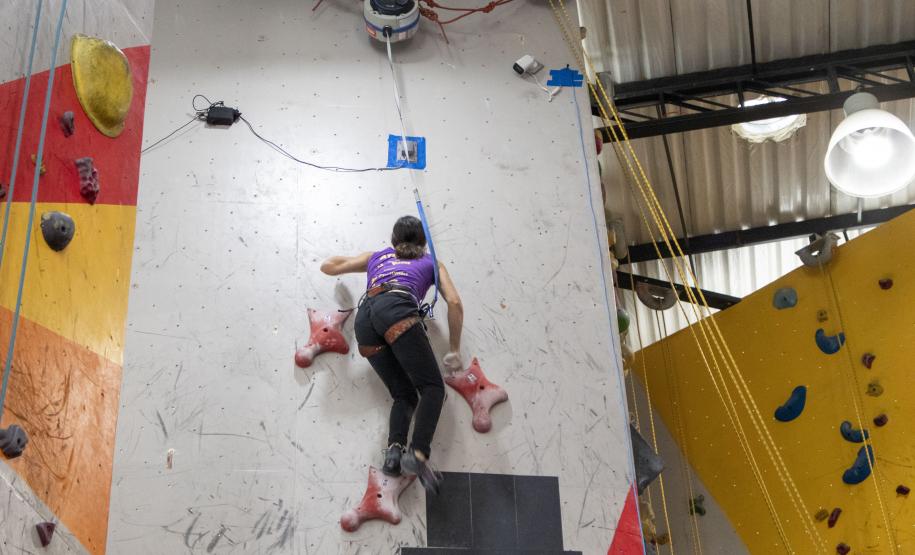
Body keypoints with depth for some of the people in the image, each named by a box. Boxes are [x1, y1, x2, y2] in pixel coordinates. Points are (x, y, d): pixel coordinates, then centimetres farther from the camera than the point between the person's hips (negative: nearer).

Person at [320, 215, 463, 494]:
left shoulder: (376, 257, 37)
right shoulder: (431, 263, 29)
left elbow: (328, 267, 40)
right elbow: (454, 303, 16)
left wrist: (345, 259, 62)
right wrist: (454, 350, 20)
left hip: (365, 317, 4)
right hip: (397, 310, -4)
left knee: (404, 395, 9)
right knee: (432, 387, -6)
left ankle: (394, 449, -19)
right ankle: (418, 453, -30)